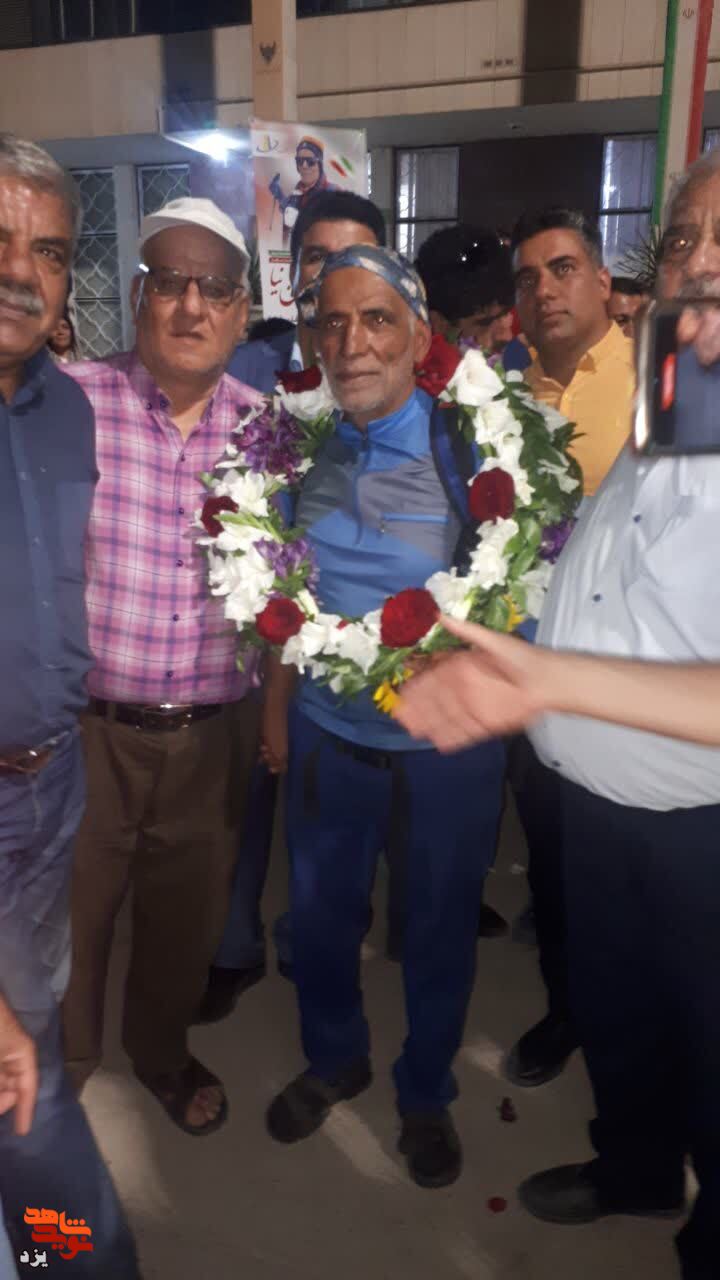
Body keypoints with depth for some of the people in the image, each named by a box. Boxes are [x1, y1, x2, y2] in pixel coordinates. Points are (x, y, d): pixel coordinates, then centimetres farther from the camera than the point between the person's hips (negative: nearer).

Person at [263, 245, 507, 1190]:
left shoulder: (476, 452, -16)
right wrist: (277, 706, 10)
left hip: (448, 748, -3)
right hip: (326, 738, 3)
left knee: (439, 931, 17)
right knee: (320, 917, 20)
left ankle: (426, 1094, 46)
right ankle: (334, 1060, 51)